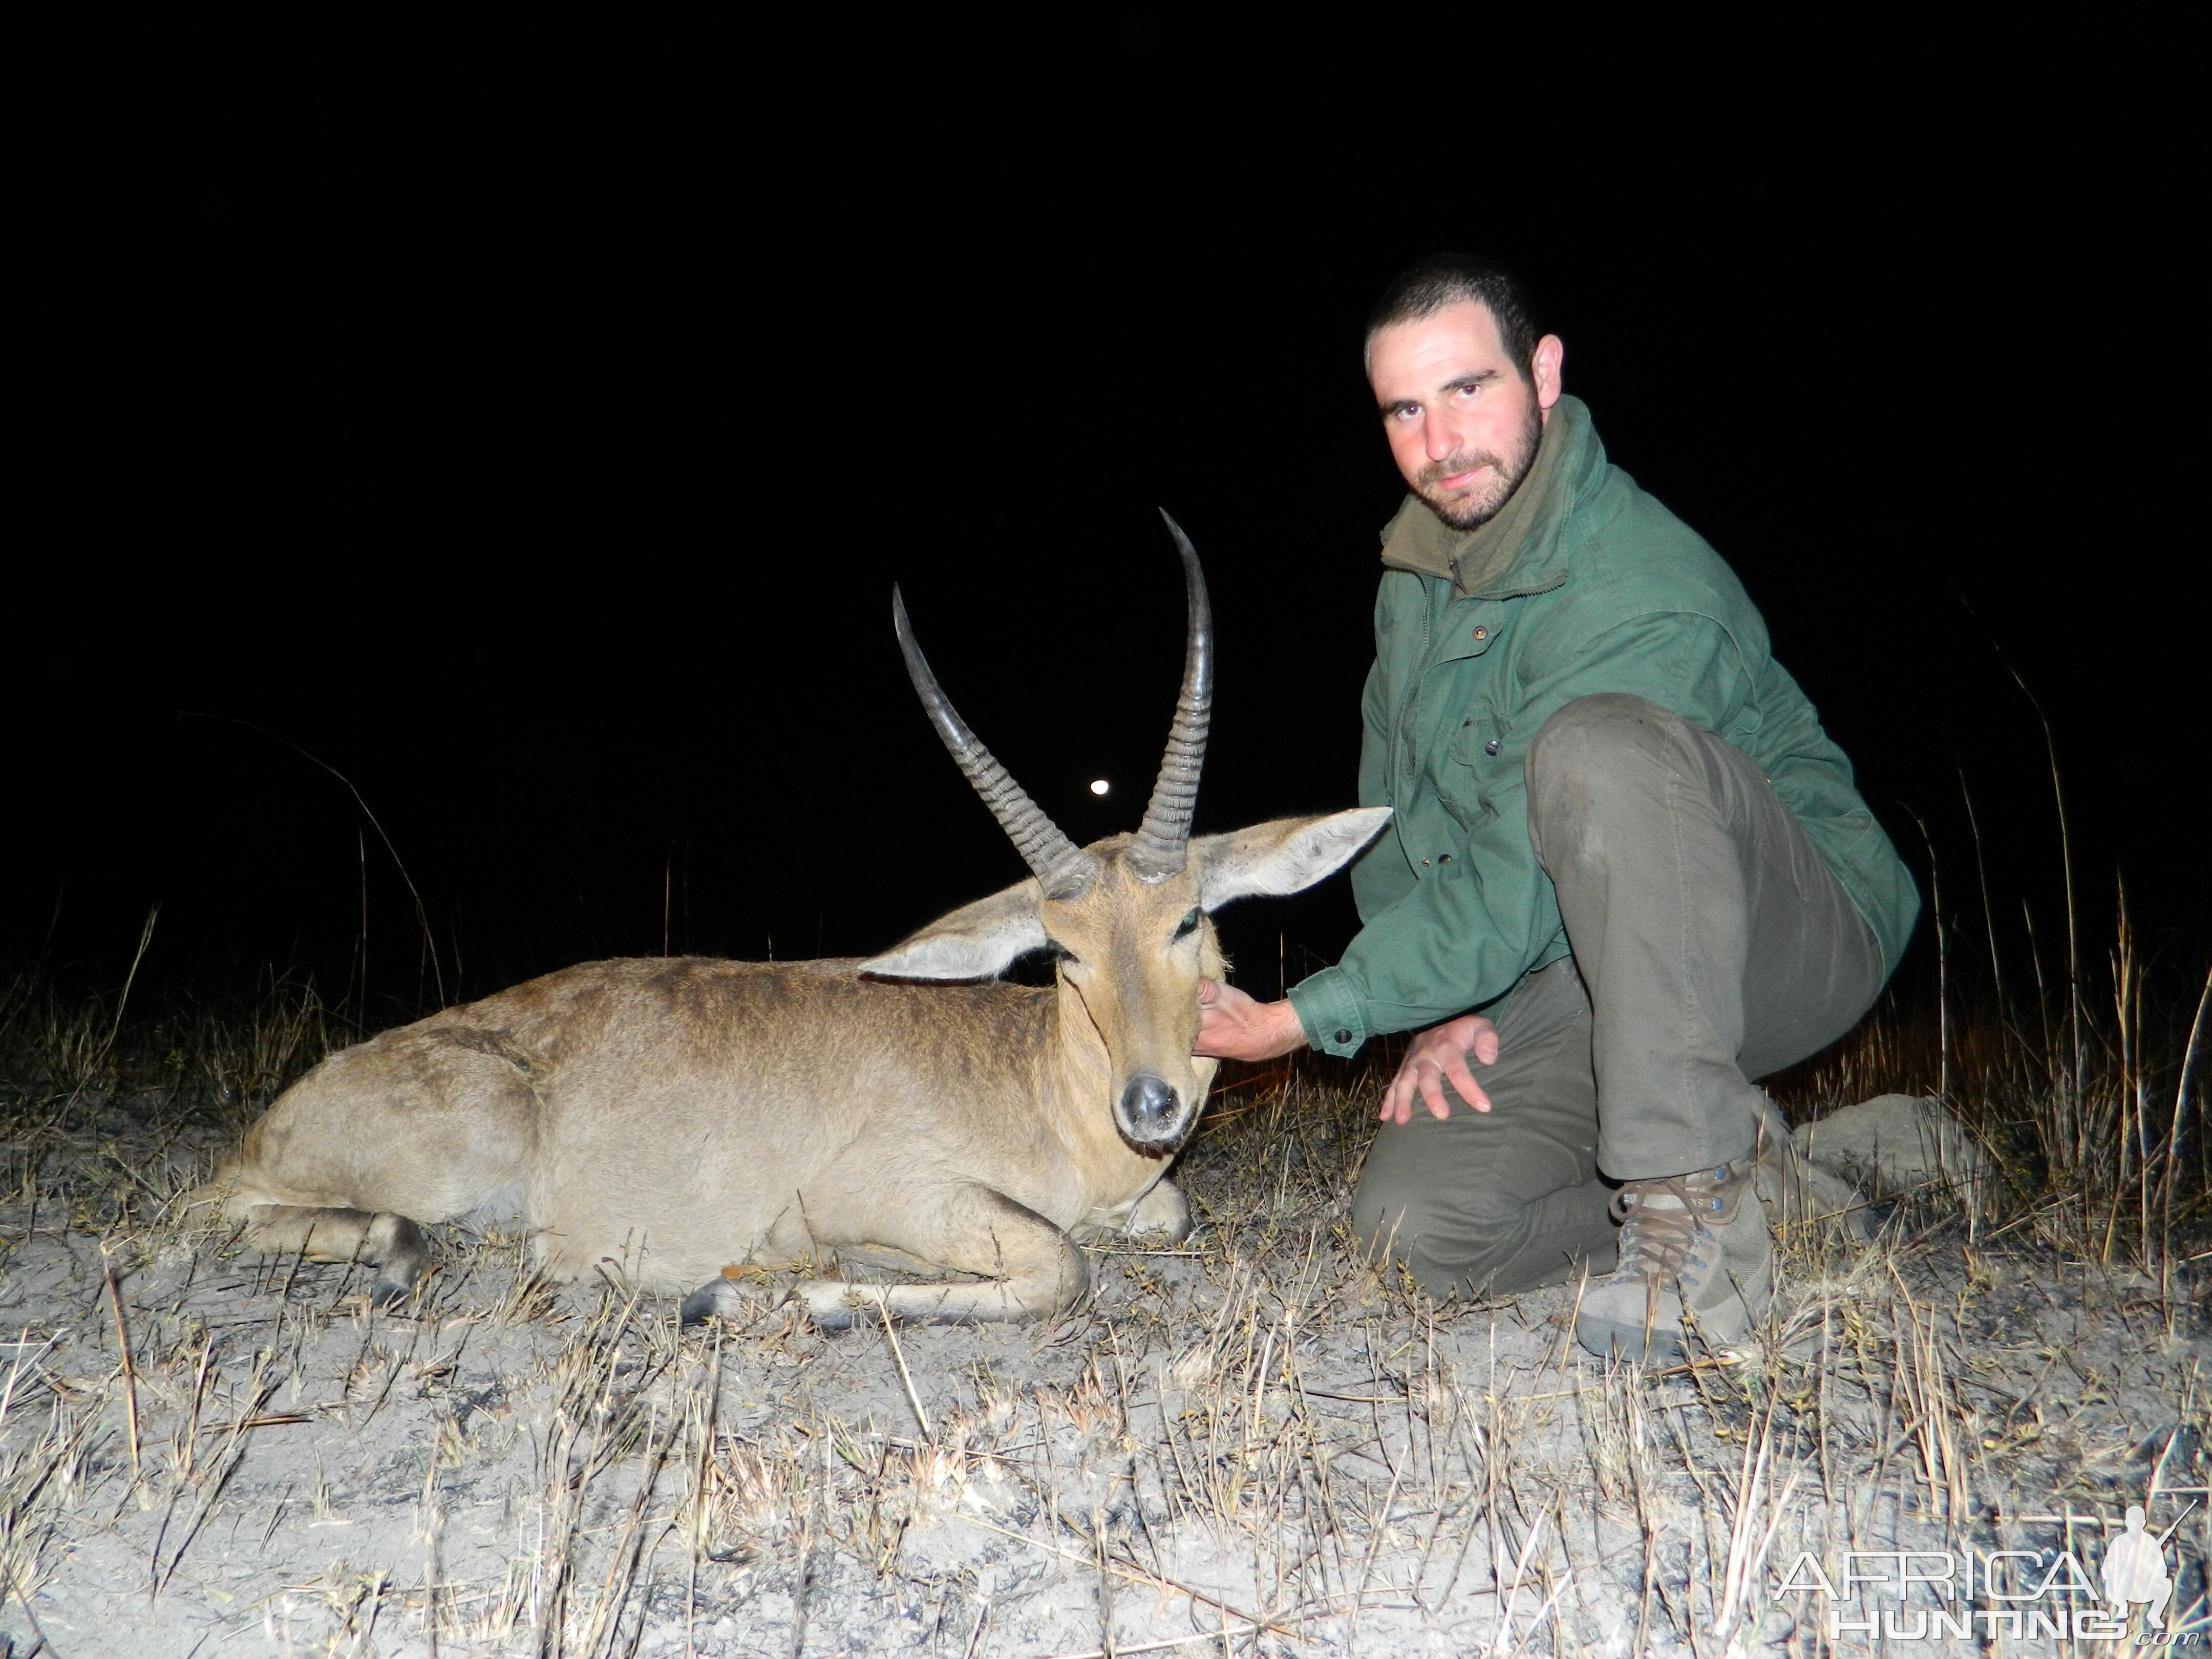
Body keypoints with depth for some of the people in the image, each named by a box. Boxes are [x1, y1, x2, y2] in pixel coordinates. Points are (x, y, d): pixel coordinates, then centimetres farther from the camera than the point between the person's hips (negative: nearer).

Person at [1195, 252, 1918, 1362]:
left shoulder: (1648, 596, -24)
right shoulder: (1415, 573, 3)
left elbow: (1516, 894, -25)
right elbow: (1398, 822, 9)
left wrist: (1310, 1016, -18)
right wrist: (1437, 1010, -5)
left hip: (1798, 942, -7)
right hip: (1578, 976, 7)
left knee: (1595, 747, -37)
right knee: (1414, 1218, -13)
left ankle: (1701, 1190, -26)